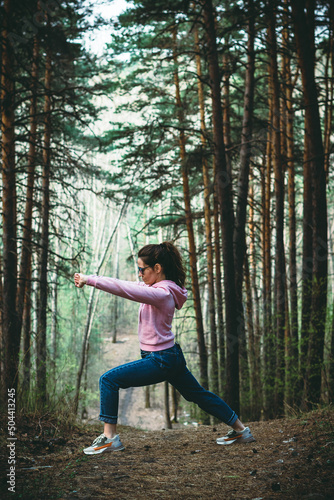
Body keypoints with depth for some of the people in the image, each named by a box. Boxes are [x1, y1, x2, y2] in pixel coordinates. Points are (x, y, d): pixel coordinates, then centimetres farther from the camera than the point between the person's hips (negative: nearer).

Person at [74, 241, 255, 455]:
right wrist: (91, 279, 1)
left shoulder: (162, 293, -23)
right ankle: (241, 430, 31)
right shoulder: (159, 287, 7)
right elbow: (128, 286, 10)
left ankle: (110, 437, -6)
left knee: (109, 380, -9)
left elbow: (125, 290, -30)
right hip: (170, 357, 11)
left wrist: (90, 280, -27)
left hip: (161, 361, -10)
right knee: (198, 394, 22)